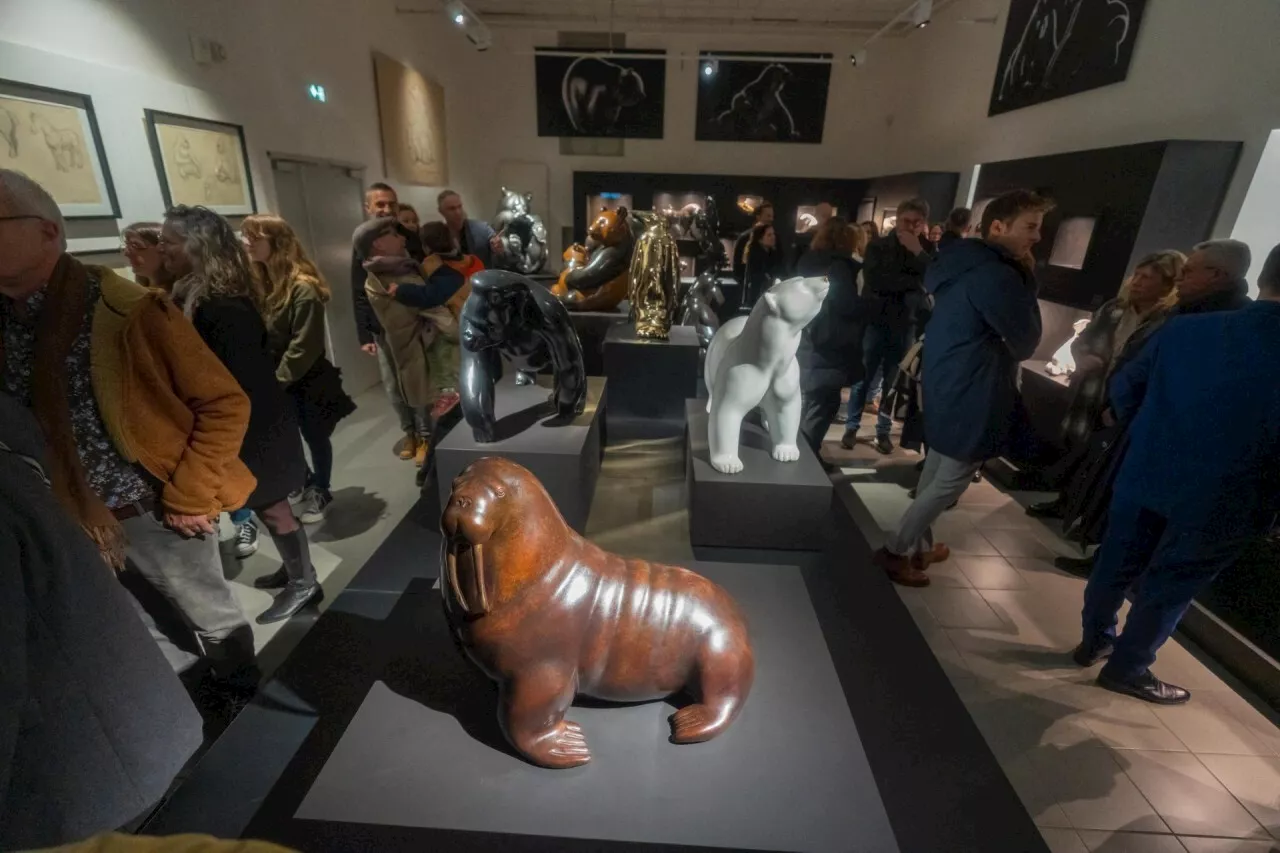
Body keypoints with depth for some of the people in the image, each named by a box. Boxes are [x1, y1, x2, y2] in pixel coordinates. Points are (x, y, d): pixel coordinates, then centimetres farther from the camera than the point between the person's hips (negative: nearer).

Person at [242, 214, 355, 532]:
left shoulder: (303, 287, -17)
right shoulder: (259, 282, 6)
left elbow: (305, 345, -20)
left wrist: (278, 380, -17)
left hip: (304, 381, -6)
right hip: (271, 381, 6)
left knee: (315, 437, 10)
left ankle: (320, 491, 29)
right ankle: (305, 482, 36)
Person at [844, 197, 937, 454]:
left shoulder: (928, 249, 7)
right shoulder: (878, 246, 0)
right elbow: (875, 280, -16)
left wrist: (918, 253, -16)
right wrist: (913, 281, -12)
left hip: (906, 324, 2)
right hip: (875, 320, -2)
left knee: (893, 382, 7)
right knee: (863, 377, 1)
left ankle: (883, 431, 18)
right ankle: (851, 427, 13)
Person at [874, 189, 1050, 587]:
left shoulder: (964, 266, 11)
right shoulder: (998, 275, -20)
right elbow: (1025, 343, -13)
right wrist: (1028, 282, -8)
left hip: (945, 389, 10)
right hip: (971, 399, -10)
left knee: (935, 475, 19)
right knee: (949, 483, 2)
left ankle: (920, 545, 32)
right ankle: (895, 551, 12)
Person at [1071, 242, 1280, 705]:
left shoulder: (1185, 328, -6)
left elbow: (1125, 386, 4)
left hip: (1145, 475, 3)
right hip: (1223, 501, -2)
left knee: (1117, 565, 18)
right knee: (1169, 587, 13)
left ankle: (1094, 641, 36)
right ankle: (1126, 668, 27)